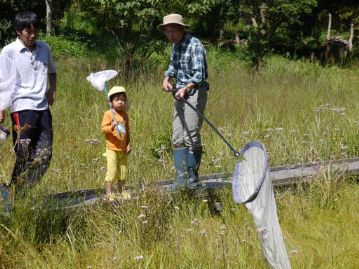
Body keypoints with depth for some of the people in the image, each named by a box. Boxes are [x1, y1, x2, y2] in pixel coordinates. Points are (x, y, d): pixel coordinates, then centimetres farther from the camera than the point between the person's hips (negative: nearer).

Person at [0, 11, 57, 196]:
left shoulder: (44, 48, 11)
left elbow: (52, 70, 29)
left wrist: (52, 90, 12)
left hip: (43, 107, 6)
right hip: (22, 108, -6)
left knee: (45, 153, 3)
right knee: (24, 154, -6)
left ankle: (24, 189, 14)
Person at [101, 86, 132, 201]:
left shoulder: (125, 114, 10)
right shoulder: (108, 114, -8)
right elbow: (103, 128, -14)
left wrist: (128, 144, 9)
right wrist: (111, 127, -34)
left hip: (123, 148, 6)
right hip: (112, 148, -6)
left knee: (123, 171, 13)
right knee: (112, 170, -10)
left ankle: (122, 191, 26)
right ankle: (109, 193, -6)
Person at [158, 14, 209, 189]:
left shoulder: (195, 46, -16)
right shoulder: (176, 45, 10)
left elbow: (199, 75, -23)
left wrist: (186, 88, -39)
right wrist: (167, 79, 3)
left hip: (194, 93, -9)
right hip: (180, 94, 9)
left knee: (191, 136, -10)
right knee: (177, 138, 5)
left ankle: (192, 177, -3)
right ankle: (181, 177, 6)